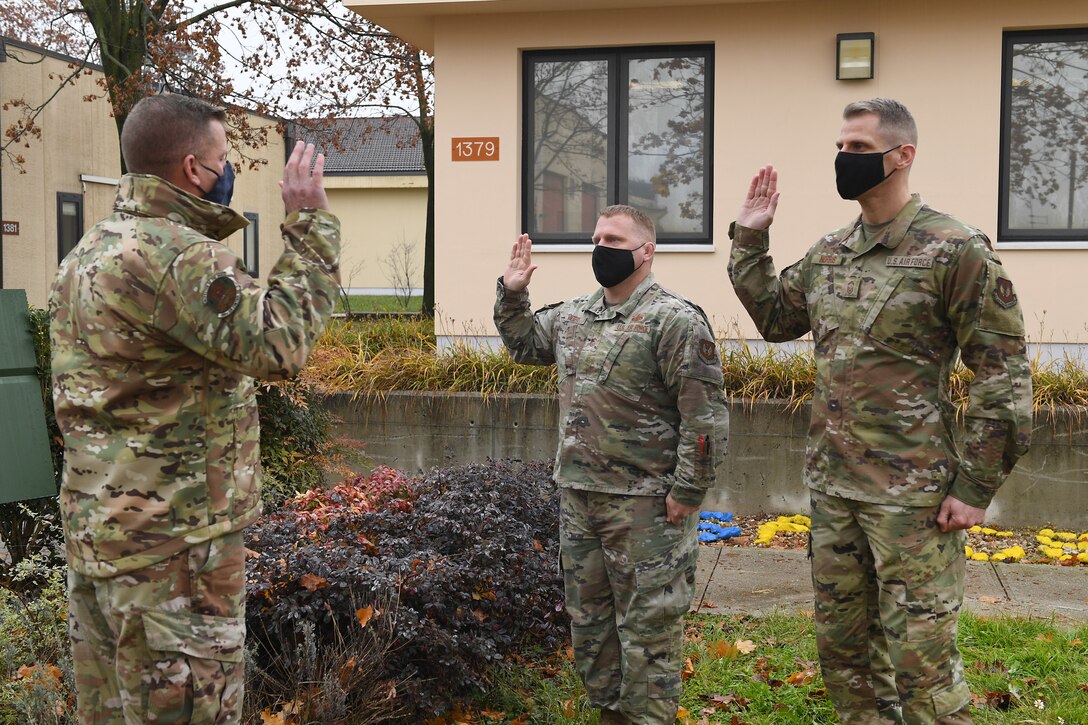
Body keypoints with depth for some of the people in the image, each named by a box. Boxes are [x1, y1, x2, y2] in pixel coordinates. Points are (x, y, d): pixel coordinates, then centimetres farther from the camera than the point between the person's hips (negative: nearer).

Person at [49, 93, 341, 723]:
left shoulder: (90, 252, 13)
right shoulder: (172, 253, -19)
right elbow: (280, 343, -25)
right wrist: (309, 222, -16)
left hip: (94, 524, 10)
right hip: (170, 536, -10)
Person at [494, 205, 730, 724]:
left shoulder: (675, 321, -13)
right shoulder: (572, 316, 11)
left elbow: (705, 415, -16)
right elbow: (523, 343, 30)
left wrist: (687, 492, -17)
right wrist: (512, 293, 14)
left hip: (644, 505, -8)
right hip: (576, 498, 8)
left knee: (647, 628, 2)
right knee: (588, 622, 18)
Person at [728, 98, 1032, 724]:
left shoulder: (957, 250, -12)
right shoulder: (829, 253, 9)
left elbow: (1004, 375, -11)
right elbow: (775, 319, 23)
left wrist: (976, 487, -13)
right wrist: (749, 239, 12)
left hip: (912, 495, -7)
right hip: (831, 484, 7)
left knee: (920, 660, 0)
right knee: (842, 647, 16)